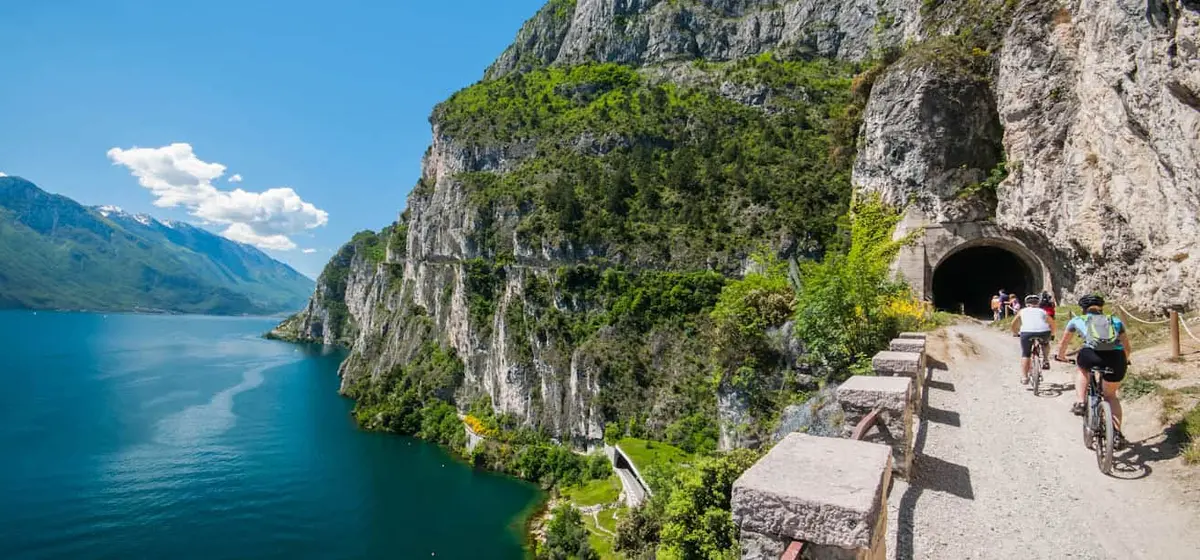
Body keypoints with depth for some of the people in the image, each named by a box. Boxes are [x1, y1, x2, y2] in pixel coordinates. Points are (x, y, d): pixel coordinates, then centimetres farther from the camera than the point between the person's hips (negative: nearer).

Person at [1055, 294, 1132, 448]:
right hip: (1116, 358, 2)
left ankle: (1079, 403, 15)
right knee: (1111, 396, 25)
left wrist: (1061, 357, 56)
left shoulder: (1077, 320, 26)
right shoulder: (1115, 321, 31)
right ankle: (1118, 434, 14)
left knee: (1083, 371, 35)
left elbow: (1063, 344, 37)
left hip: (1091, 356, -2)